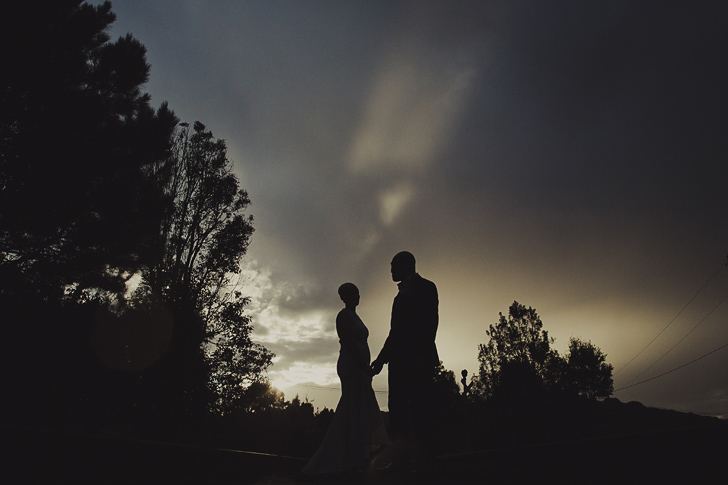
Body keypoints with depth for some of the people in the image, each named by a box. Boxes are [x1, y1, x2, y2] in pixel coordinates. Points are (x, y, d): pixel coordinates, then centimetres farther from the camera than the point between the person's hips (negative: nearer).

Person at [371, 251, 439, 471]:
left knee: (420, 409, -8)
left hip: (417, 359, -8)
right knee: (398, 409, 3)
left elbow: (430, 322, -9)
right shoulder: (402, 293, 26)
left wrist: (422, 354, -21)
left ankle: (424, 461, -4)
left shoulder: (424, 286, 4)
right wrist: (382, 357, 17)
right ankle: (400, 461, 5)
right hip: (400, 359, 8)